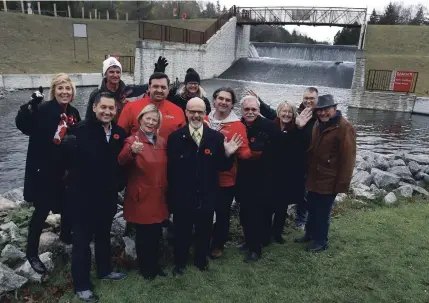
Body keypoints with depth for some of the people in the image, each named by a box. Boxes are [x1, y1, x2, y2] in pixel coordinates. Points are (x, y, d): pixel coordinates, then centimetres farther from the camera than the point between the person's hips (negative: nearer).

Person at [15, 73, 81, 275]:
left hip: (66, 170, 6)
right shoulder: (43, 110, -15)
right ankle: (32, 253, 18)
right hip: (44, 170, -6)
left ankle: (66, 235, 45)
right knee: (42, 211, 1)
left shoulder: (73, 114, 4)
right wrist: (31, 105, -46)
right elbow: (22, 125, -30)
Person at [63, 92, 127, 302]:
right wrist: (68, 145, -36)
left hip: (108, 195, 6)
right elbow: (69, 157, -20)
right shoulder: (81, 130, -16)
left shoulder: (119, 133, 2)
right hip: (83, 196, -5)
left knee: (104, 235, 23)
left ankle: (104, 270, 43)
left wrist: (120, 183, 4)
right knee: (82, 240, 8)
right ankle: (81, 285, 24)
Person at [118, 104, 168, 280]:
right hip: (141, 196, -5)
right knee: (143, 233, 5)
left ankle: (154, 264, 34)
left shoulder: (162, 142, 8)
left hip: (158, 196, 5)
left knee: (156, 233, 15)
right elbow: (122, 161, -31)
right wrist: (132, 151, -51)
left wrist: (166, 190, 14)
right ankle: (144, 267, 25)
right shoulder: (132, 140, -10)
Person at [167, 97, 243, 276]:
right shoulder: (175, 137, -8)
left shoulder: (216, 137, -3)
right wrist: (171, 194, -17)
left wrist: (227, 154, -21)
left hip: (206, 196, 2)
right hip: (182, 196, -1)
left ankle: (201, 260, 45)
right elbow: (170, 168, -11)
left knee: (204, 231, 21)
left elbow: (221, 167, -2)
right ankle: (179, 262, 40)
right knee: (181, 232, 18)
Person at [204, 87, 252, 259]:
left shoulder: (238, 125, -8)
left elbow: (244, 151, -13)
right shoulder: (204, 121, 2)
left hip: (226, 179, -3)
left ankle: (218, 245, 33)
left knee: (222, 213, 11)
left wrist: (247, 153, -33)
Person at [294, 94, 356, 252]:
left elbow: (347, 158, -19)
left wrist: (342, 184, -19)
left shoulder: (344, 128, -18)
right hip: (314, 178, 8)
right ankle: (310, 233, 41)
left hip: (329, 181, -8)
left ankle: (321, 241, 27)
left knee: (322, 212, 7)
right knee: (311, 208, 22)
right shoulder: (318, 124, 10)